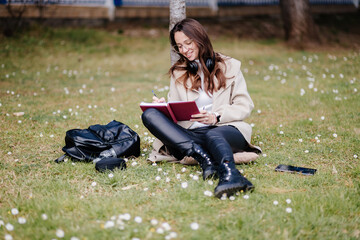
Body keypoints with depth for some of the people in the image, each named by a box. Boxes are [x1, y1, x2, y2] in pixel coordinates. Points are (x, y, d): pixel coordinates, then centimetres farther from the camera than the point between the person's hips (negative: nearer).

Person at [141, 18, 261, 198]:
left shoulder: (229, 66, 15)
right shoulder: (178, 72, 24)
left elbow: (245, 106, 7)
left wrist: (215, 117, -11)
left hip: (225, 130, -3)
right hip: (188, 134, 3)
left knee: (213, 136, -40)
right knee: (149, 115, -22)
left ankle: (230, 177, -73)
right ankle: (204, 158, -42)